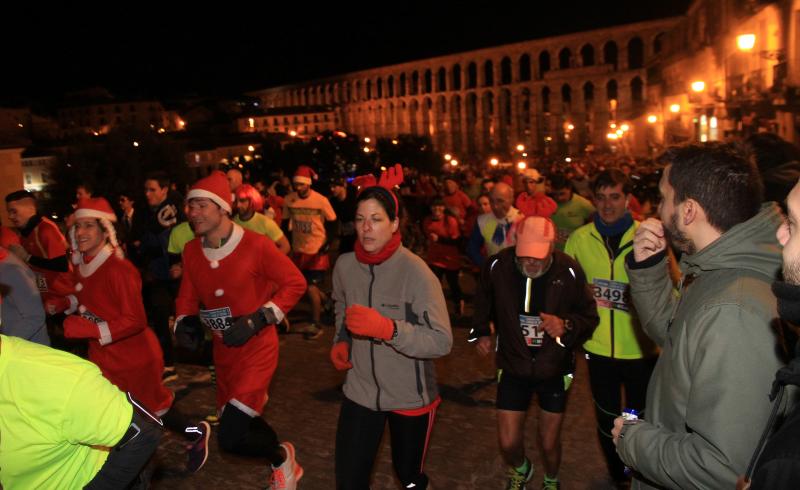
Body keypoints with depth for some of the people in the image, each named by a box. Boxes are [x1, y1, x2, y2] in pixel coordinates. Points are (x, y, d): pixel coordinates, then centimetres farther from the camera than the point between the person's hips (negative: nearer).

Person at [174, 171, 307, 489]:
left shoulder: (255, 245, -19)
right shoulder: (191, 251, -1)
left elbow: (295, 283, -13)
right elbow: (188, 296, 11)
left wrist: (258, 320, -21)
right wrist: (184, 323, -10)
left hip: (256, 347, -7)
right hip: (223, 349, 7)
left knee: (230, 437, -14)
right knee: (234, 421, 22)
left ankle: (281, 457, 18)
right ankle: (275, 444, 49)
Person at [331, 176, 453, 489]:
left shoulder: (416, 272, -22)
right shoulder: (344, 265, -6)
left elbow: (442, 341, -24)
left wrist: (386, 328, -36)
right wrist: (341, 342, -1)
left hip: (410, 396, -3)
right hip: (360, 391, 3)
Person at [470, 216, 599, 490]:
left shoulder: (568, 271, -19)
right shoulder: (497, 266, -16)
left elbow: (589, 317, -8)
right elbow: (483, 304, 6)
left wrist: (567, 326, -27)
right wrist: (480, 332, -5)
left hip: (555, 369, 0)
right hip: (514, 367, 1)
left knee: (549, 442, 13)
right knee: (508, 443, 4)